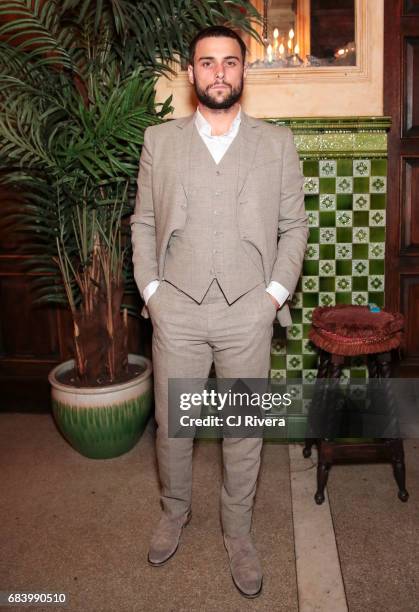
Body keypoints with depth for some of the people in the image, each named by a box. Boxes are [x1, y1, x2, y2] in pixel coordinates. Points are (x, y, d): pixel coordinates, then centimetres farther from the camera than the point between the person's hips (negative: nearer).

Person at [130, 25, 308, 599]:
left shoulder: (277, 142, 6)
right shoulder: (159, 139, 7)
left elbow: (294, 225, 6)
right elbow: (143, 222, 8)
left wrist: (276, 293, -5)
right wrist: (150, 290, -2)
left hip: (248, 313, 0)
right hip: (176, 310, 1)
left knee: (244, 431, 10)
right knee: (171, 423, 13)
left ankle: (238, 533, 31)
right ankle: (175, 511, 39)